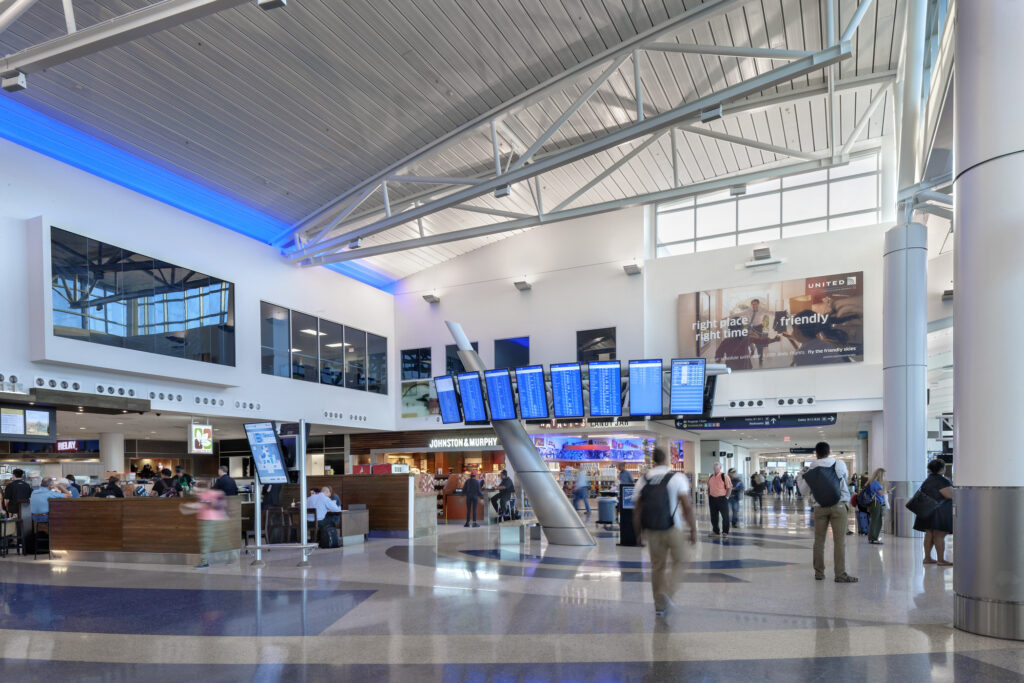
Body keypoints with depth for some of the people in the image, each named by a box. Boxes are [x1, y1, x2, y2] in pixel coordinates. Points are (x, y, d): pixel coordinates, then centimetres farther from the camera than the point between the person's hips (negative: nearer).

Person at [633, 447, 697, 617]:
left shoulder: (642, 481, 4)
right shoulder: (677, 477, -6)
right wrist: (693, 530, -1)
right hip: (672, 529, -3)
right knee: (679, 562, 14)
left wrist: (638, 532, 18)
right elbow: (687, 507, -9)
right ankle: (667, 592, -4)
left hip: (651, 531, 3)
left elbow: (637, 510, 7)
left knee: (657, 567, 14)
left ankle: (659, 605, 18)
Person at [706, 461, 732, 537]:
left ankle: (725, 531, 12)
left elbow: (729, 488, -7)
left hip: (722, 499, -5)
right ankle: (715, 531, 23)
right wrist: (709, 498, 11)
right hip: (712, 499, 5)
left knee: (725, 516, 0)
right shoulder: (710, 477, 9)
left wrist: (726, 497, -10)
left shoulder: (724, 477, -8)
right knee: (713, 516, 10)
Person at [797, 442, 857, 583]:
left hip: (820, 507, 2)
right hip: (838, 506, -2)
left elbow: (805, 491, 7)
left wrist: (800, 477, 23)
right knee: (839, 540, -1)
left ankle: (819, 572, 15)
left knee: (819, 540, 9)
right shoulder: (839, 464, -1)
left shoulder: (811, 469, 1)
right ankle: (840, 574, -3)